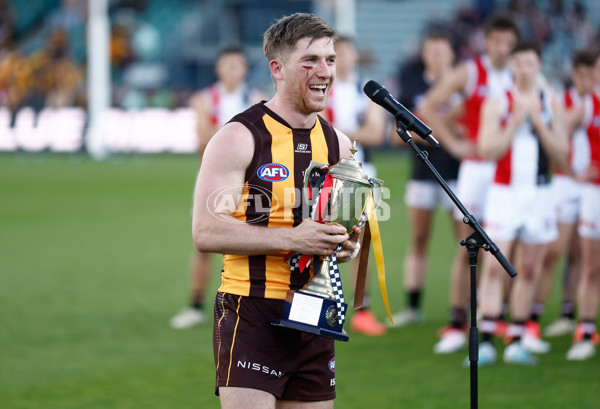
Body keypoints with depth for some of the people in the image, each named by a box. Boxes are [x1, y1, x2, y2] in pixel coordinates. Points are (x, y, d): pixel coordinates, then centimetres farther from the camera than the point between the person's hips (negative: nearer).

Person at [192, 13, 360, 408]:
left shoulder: (338, 144, 12)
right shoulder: (239, 138, -8)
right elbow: (206, 231, -15)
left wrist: (349, 245, 1)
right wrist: (291, 238, -22)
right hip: (252, 314, -6)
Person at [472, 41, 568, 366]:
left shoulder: (552, 104, 6)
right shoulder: (497, 104, -2)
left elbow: (561, 155, 0)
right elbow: (487, 150, -10)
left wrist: (538, 122, -11)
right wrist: (516, 121, -17)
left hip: (539, 193, 3)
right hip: (504, 192, -3)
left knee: (528, 270, 6)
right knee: (494, 268, -10)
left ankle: (516, 342, 12)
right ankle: (485, 343, -12)